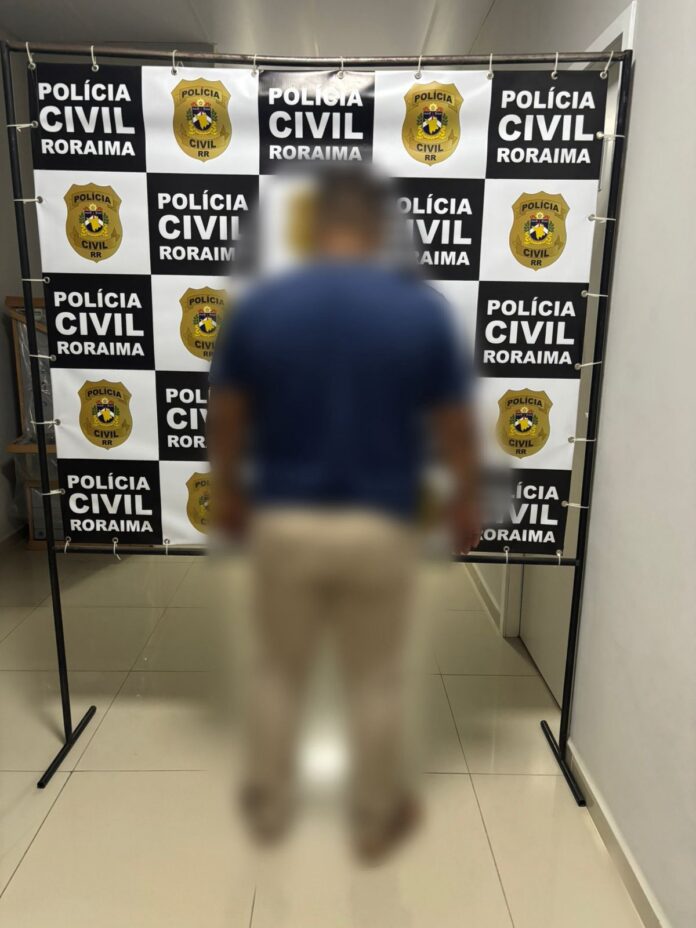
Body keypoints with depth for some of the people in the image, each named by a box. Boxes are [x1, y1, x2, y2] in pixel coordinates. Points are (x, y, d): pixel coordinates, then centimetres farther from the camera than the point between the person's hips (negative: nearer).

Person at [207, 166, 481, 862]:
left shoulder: (259, 306, -5)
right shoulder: (422, 310, -8)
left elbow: (224, 421, 3)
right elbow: (455, 428, -2)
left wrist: (226, 490, 20)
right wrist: (466, 501, 15)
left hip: (283, 522, 2)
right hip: (378, 528, -1)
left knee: (280, 675, 22)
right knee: (374, 684, 18)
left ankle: (269, 807, 41)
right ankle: (377, 819, 38)